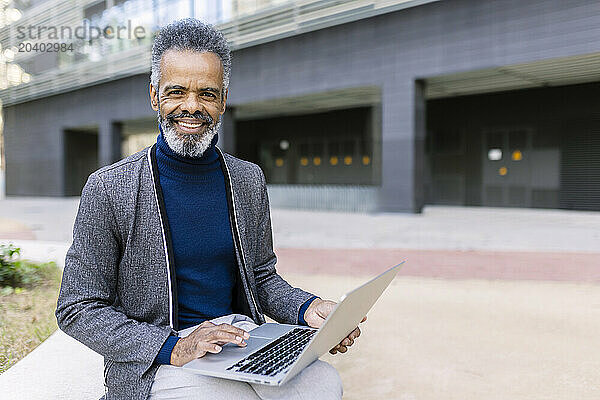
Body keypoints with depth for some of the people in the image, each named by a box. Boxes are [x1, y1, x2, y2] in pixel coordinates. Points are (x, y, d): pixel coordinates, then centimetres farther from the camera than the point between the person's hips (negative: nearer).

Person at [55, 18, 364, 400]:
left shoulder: (249, 179, 5)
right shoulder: (108, 189, -9)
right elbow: (77, 309, -7)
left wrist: (308, 309, -8)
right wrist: (172, 347, -20)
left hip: (240, 335, 4)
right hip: (152, 361, -3)